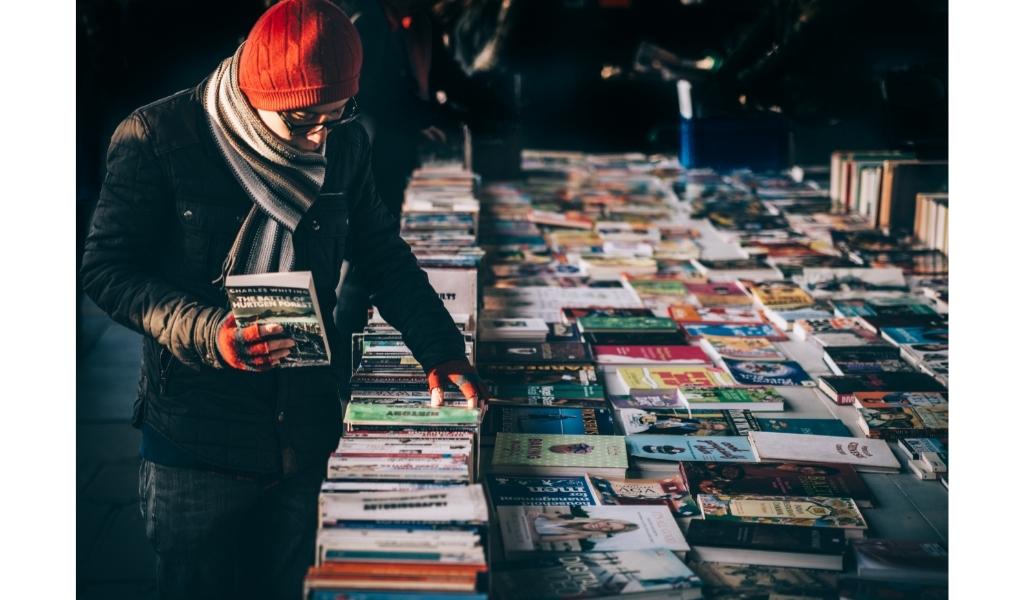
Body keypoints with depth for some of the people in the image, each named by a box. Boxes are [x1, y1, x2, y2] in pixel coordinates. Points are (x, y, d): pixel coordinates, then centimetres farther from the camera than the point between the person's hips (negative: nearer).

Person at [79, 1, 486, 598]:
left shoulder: (346, 143, -1)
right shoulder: (158, 137, -15)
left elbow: (383, 252, 10)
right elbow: (106, 268, -13)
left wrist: (441, 348, -3)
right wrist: (206, 332, -29)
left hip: (308, 430, 4)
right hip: (198, 439, -3)